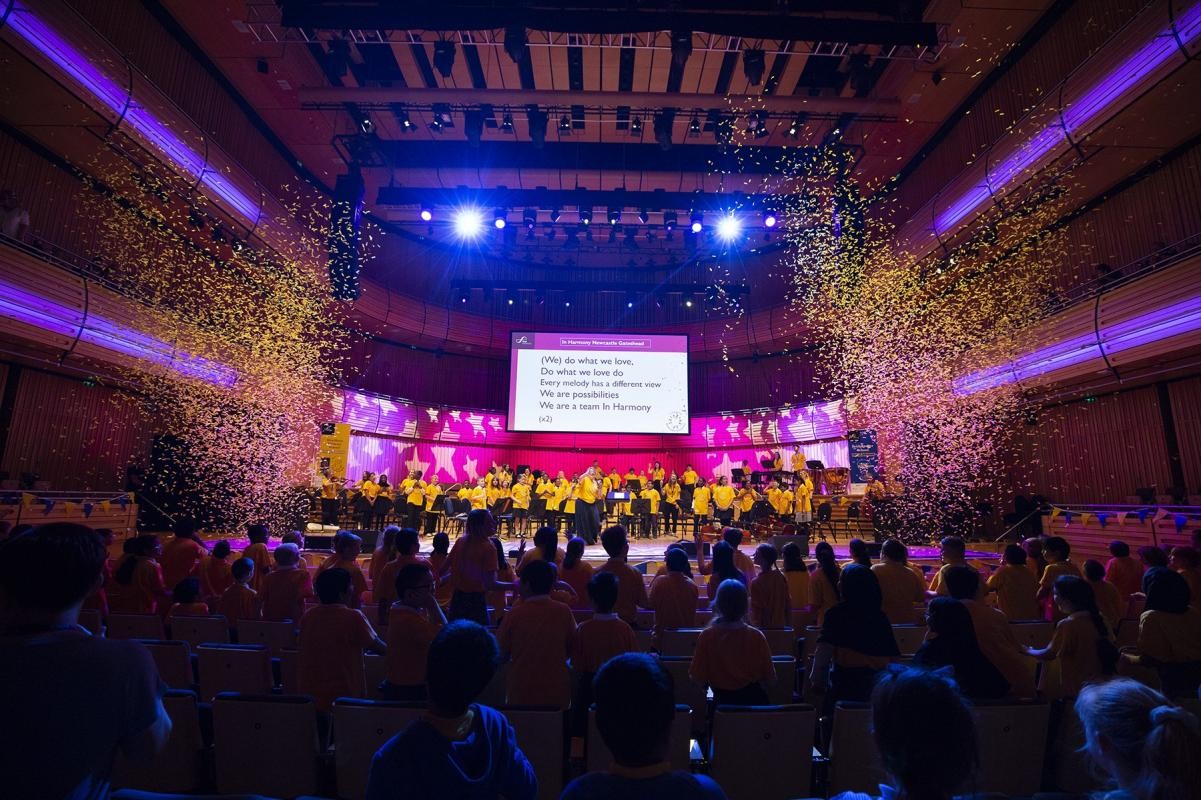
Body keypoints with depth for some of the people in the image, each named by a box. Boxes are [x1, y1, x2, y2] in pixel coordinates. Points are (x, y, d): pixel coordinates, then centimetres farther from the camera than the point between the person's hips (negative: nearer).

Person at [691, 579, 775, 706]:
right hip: (755, 700, 2)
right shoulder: (757, 636, -14)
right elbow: (770, 679, -6)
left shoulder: (707, 636, -17)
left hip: (722, 700, -1)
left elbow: (698, 679, -12)